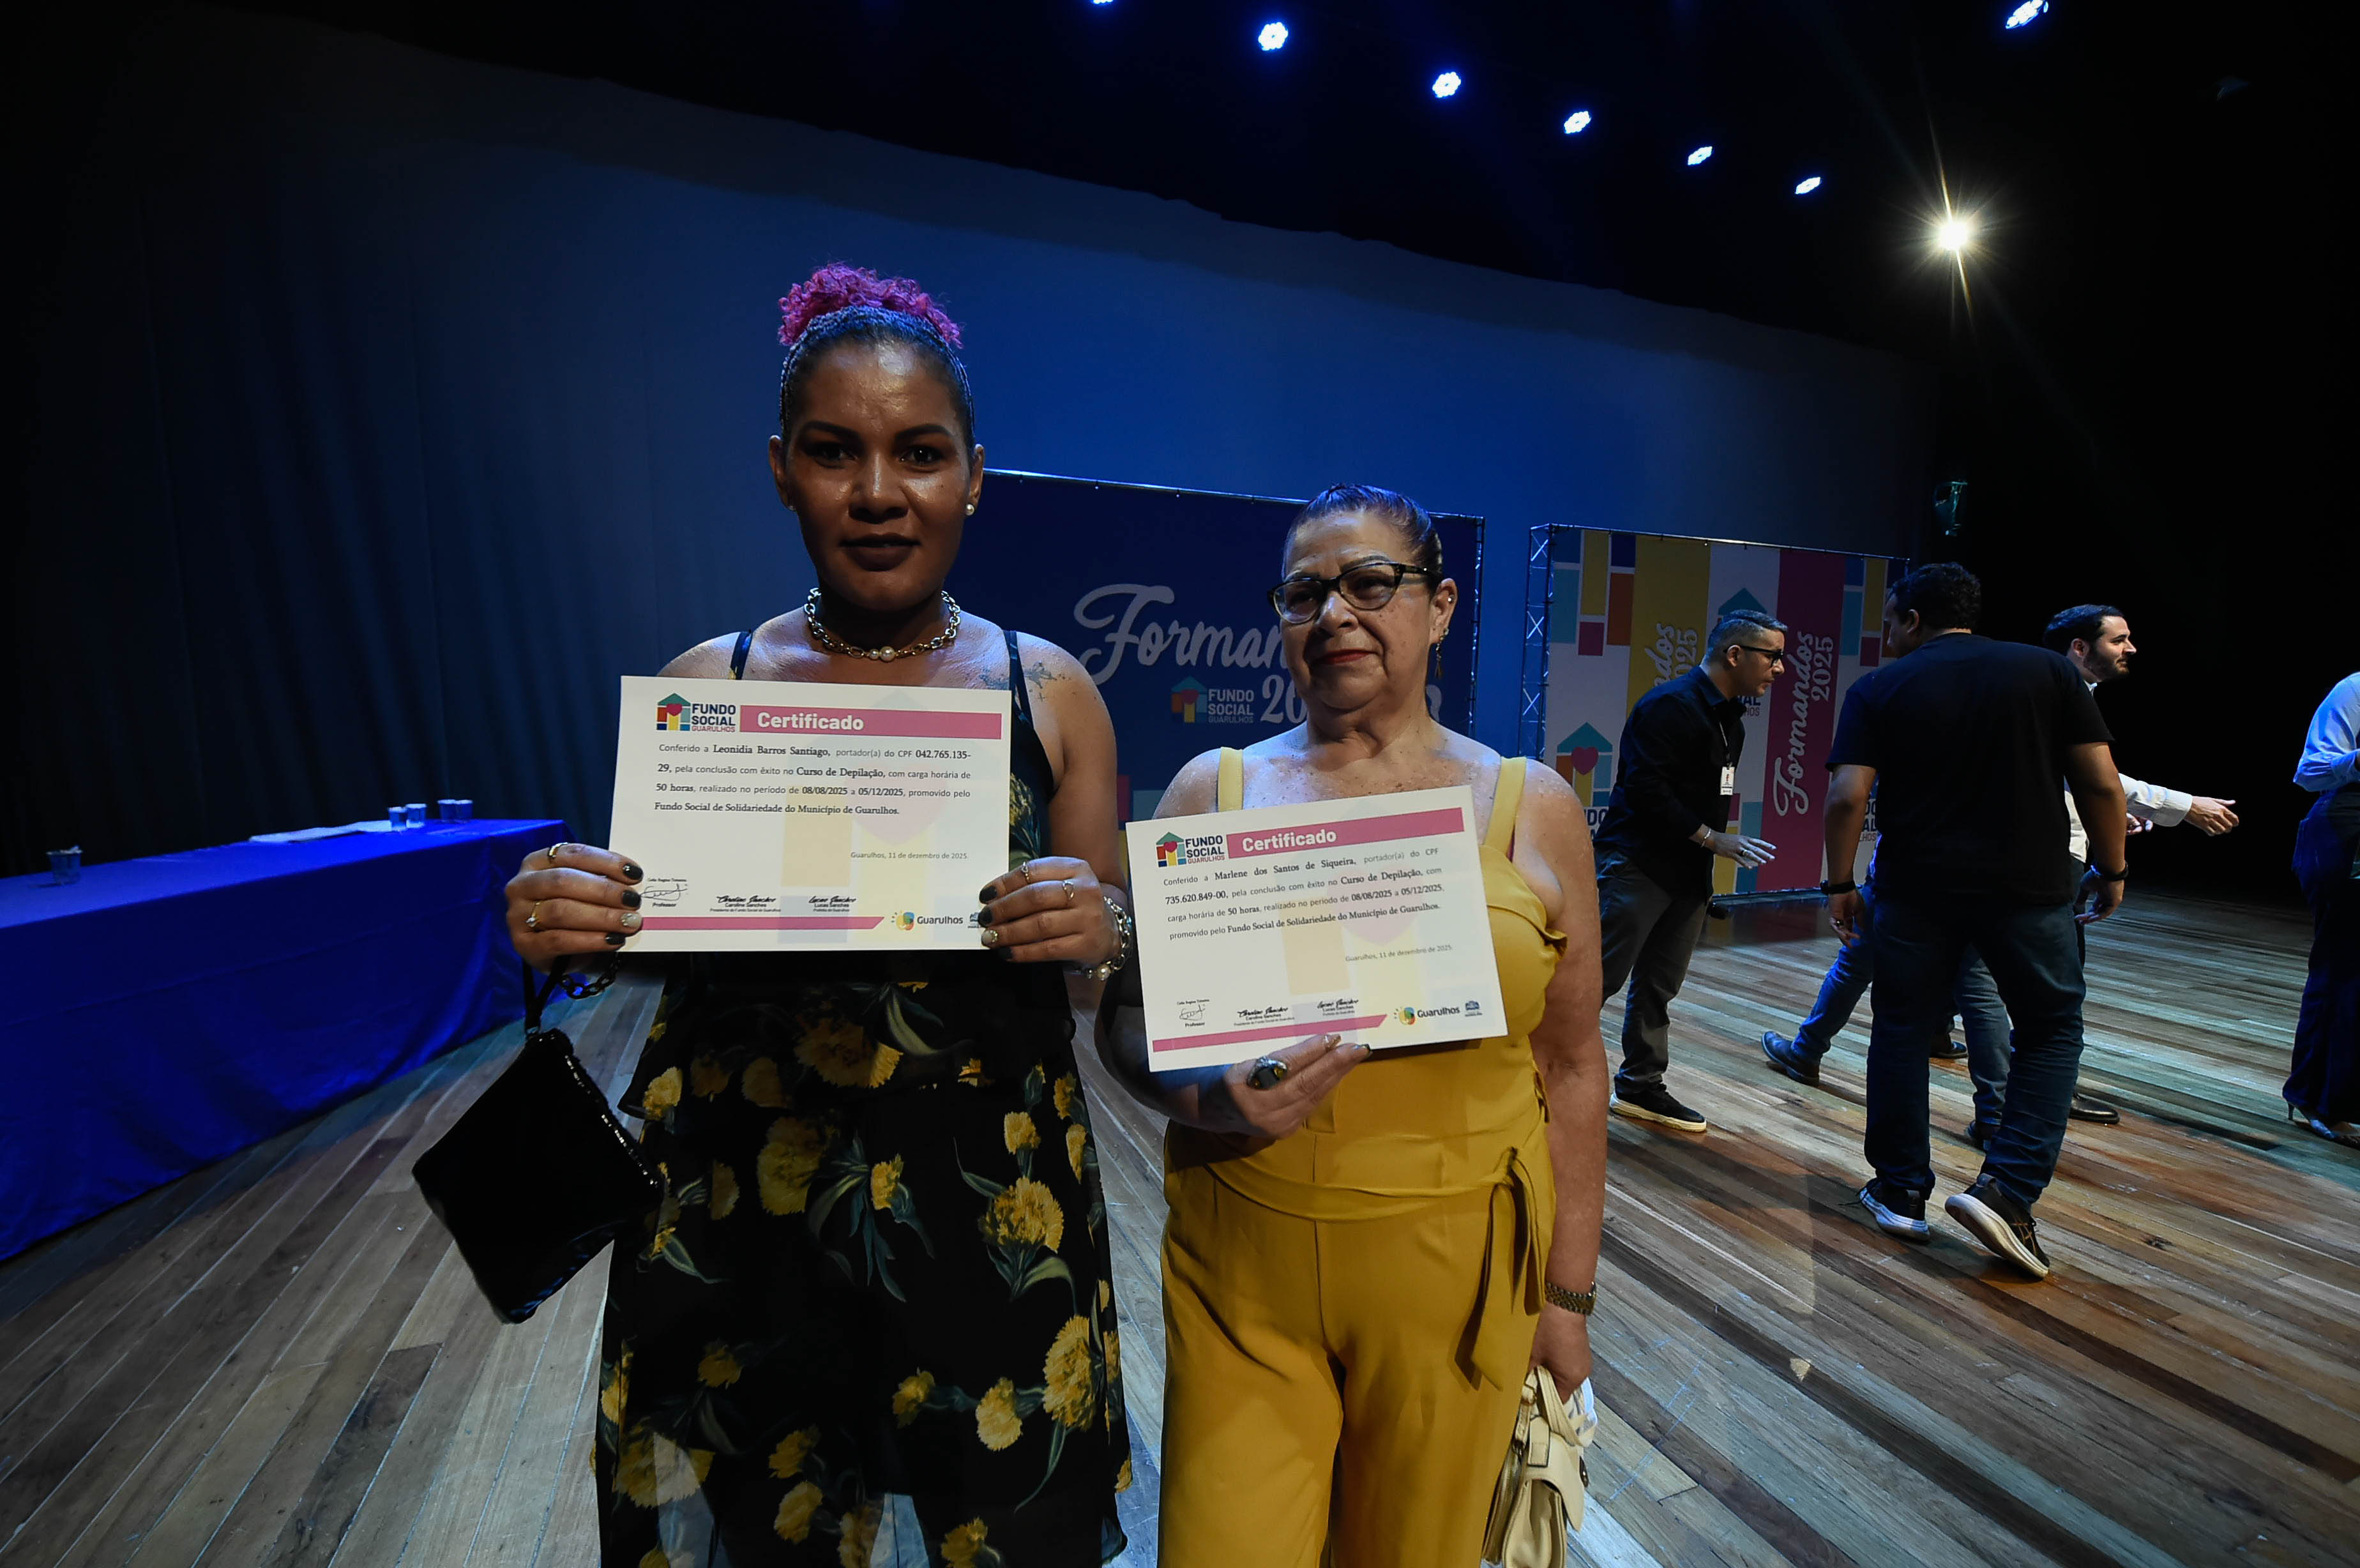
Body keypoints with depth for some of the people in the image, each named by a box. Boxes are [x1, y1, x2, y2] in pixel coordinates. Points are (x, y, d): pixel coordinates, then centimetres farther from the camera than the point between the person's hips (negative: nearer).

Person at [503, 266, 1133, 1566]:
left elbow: (1112, 944, 1)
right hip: (732, 1195, 1)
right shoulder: (704, 686, -2)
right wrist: (566, 922, -17)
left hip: (988, 1196, 0)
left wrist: (1100, 931, -21)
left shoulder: (1051, 692, -3)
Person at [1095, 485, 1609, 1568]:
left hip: (1456, 1270, 1)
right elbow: (1128, 1018, 2)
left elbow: (1571, 1066, 3)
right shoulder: (1215, 788, -1)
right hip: (1242, 1271, 0)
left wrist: (1568, 1294, 6)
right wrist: (1207, 1098, -18)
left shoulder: (1532, 806, 0)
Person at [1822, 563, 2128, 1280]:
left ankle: (1900, 1192, 20)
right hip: (2030, 889, 1)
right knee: (2051, 1030, 16)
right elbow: (2101, 785, 0)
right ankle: (2007, 1189, 4)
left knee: (1903, 1030, 12)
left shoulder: (1878, 690, -2)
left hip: (1916, 890, 0)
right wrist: (2111, 870, 12)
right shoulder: (2050, 670, 2)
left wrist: (1840, 885, -1)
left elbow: (1846, 799, -11)